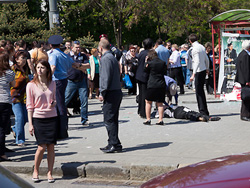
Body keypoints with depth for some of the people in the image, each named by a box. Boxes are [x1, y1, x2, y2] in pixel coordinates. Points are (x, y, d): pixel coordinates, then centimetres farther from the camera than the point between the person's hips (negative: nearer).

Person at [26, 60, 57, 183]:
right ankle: (35, 171, 13)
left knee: (51, 146, -1)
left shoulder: (52, 84, 6)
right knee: (42, 147, -8)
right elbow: (30, 106, -1)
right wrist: (30, 124, -6)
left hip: (52, 117, 3)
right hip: (38, 118, -3)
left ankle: (49, 173, 10)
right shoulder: (31, 85, -2)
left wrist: (54, 104, -6)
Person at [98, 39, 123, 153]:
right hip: (117, 91, 10)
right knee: (113, 119, 13)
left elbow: (106, 77, -18)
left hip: (111, 93, -10)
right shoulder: (112, 57, 17)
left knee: (109, 120, -6)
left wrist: (102, 93, -13)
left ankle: (115, 144, -6)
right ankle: (113, 144, 18)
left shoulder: (106, 58, -12)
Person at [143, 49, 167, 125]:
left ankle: (148, 119, 8)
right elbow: (165, 71, 13)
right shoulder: (163, 63, 2)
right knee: (160, 103, 9)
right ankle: (160, 120, 4)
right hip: (161, 85, 3)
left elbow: (146, 71, 8)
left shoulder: (149, 63, -8)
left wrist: (146, 62, 11)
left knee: (148, 102, 10)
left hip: (151, 85, -3)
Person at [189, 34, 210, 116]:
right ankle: (204, 111, 22)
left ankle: (203, 111, -3)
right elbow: (206, 59, 19)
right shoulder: (202, 47, 10)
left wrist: (193, 74, -24)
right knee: (201, 91, 16)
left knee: (199, 92, -4)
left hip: (199, 71, -9)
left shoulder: (195, 48, -16)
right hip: (203, 70, 9)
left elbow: (197, 62, -22)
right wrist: (207, 68, 35)